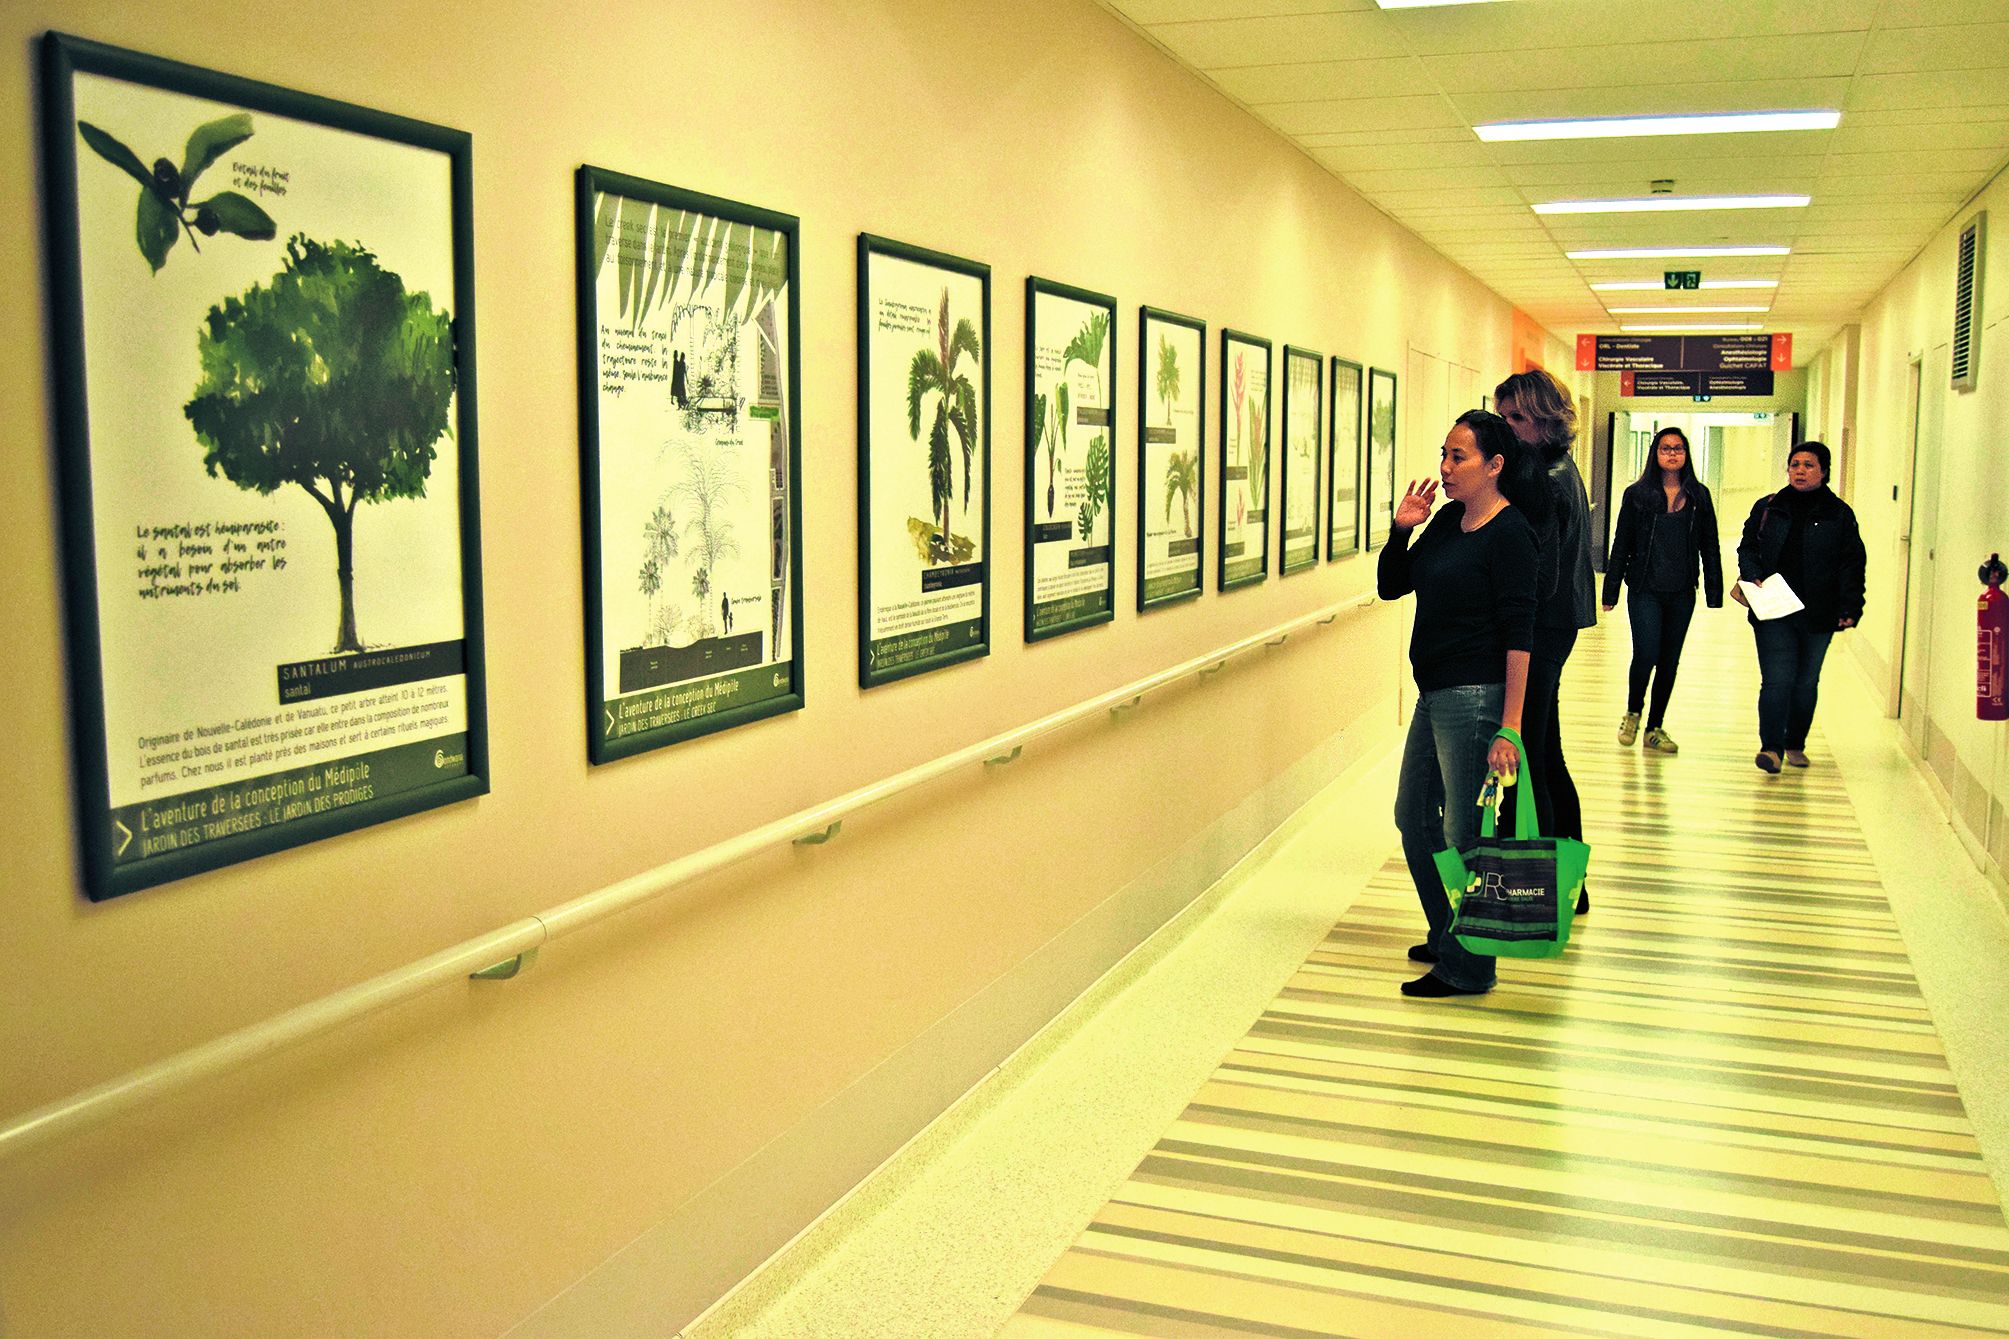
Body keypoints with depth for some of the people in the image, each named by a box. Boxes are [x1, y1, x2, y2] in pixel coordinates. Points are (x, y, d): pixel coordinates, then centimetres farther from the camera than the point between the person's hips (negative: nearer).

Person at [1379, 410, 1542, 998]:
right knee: (1413, 817, 19)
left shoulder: (1509, 533, -14)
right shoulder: (1448, 520, 10)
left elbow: (1519, 635, -19)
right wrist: (1402, 529, -3)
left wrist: (1509, 727, -23)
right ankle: (1446, 936, 35)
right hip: (1435, 695, 9)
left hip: (1475, 697, -9)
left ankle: (1465, 967, 12)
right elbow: (1391, 586, 15)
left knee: (1463, 834, -1)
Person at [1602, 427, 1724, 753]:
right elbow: (1621, 545, 2)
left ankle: (1655, 729, 19)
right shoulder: (1637, 494, 0)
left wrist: (1714, 592, 4)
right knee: (1646, 655, -13)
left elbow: (1710, 546, 9)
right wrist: (1611, 593, 0)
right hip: (1644, 591, -3)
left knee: (1669, 661, 8)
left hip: (1681, 593, 3)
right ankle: (1632, 713, 14)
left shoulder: (1699, 496, 6)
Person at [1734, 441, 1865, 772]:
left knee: (1806, 682, 12)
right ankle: (1771, 748, -14)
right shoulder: (1767, 508, 7)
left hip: (1818, 614, 1)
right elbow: (1747, 547, 12)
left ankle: (1795, 745, 26)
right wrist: (1752, 576, -7)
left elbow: (1852, 564, 4)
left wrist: (1850, 607, -5)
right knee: (1777, 679, -11)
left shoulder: (1840, 514, 4)